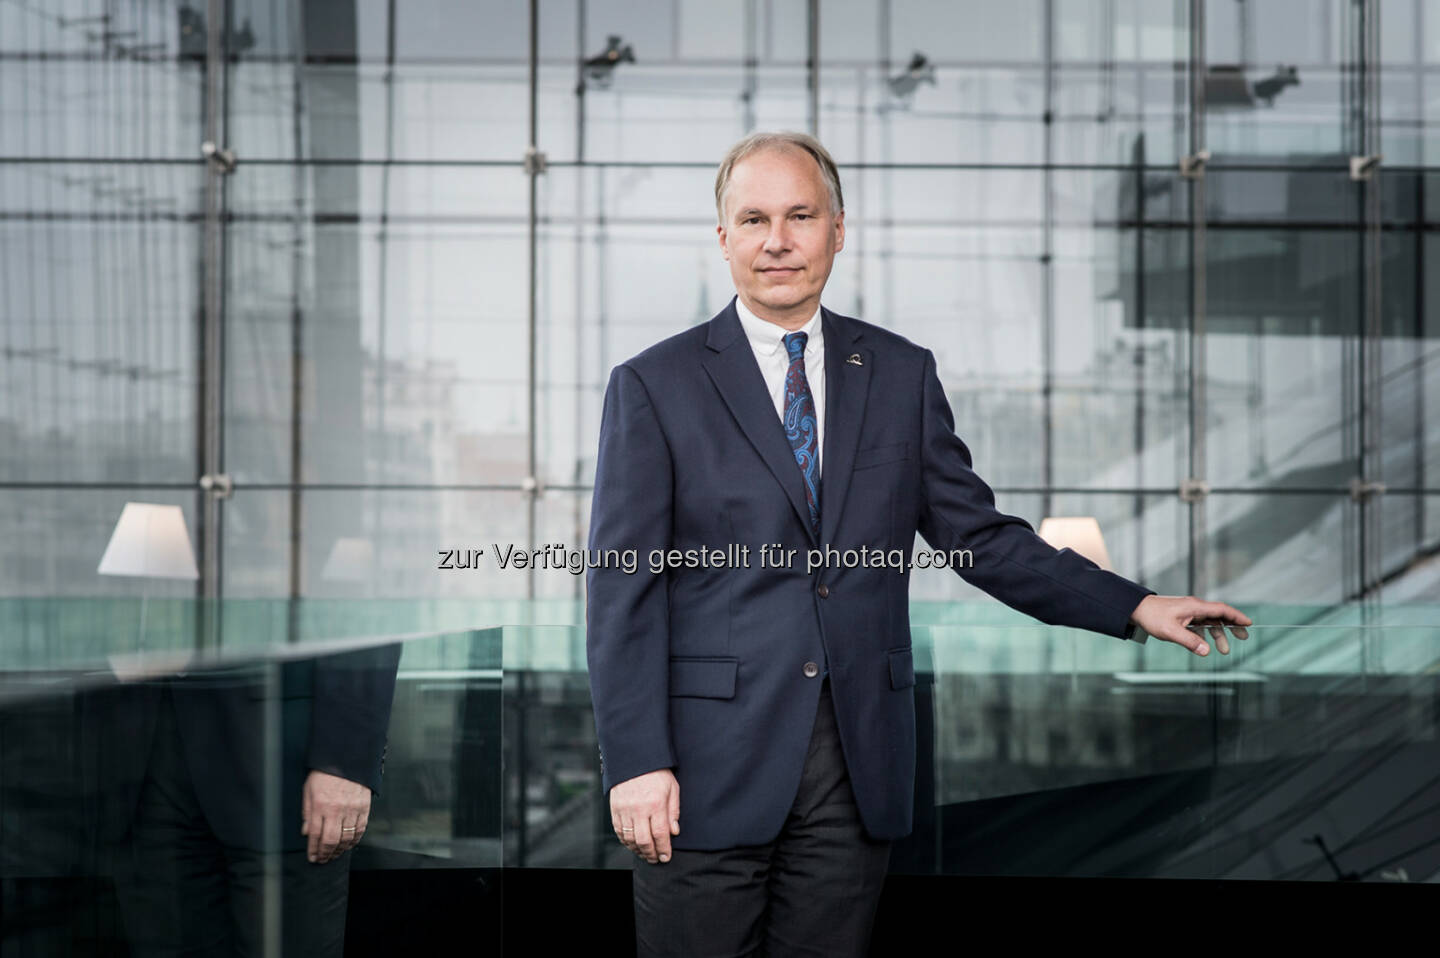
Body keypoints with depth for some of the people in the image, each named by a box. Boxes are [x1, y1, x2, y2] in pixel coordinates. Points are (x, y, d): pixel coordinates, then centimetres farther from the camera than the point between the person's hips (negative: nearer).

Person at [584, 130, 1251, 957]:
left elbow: (981, 535, 13)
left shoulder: (902, 375, 11)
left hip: (858, 767, 3)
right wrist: (637, 763, -11)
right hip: (710, 766, -3)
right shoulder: (654, 386, 1)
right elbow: (623, 587, -3)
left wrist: (1134, 608, 5)